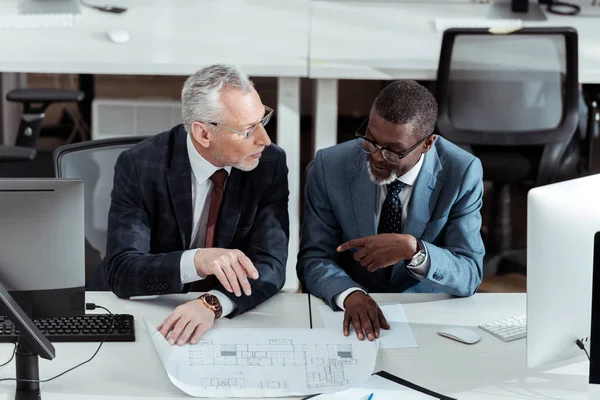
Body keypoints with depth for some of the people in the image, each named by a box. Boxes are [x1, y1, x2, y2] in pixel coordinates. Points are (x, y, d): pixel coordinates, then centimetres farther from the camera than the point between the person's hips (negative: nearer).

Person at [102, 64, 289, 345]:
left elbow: (270, 266, -12)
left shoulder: (270, 163, -7)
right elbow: (120, 271, -17)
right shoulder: (139, 166, -12)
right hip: (156, 319, 0)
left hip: (237, 320, 0)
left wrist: (212, 304, -31)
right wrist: (196, 260, -35)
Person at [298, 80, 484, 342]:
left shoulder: (461, 173, -9)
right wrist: (351, 294, -28)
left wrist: (412, 249, -28)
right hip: (351, 314, 1)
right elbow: (313, 260, -7)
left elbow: (469, 277, -9)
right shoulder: (331, 166, -7)